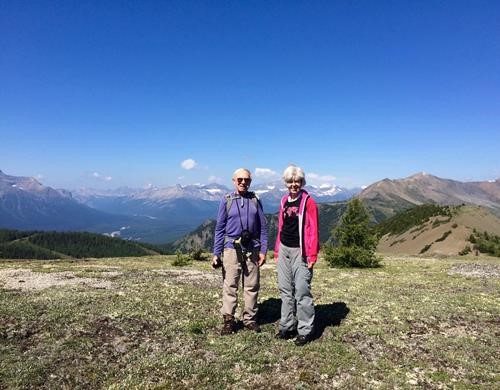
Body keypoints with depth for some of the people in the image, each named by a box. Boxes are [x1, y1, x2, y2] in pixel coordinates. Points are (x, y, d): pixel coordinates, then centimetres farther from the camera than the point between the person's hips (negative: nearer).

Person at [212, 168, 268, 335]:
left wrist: (263, 250, 1)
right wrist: (216, 253, -1)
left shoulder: (255, 200, 5)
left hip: (252, 249, 2)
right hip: (232, 248, -2)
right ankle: (228, 320, 13)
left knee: (252, 286, 9)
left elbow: (263, 227, 6)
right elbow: (219, 228, 3)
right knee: (230, 285, 1)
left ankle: (250, 319, 22)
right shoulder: (227, 201, 2)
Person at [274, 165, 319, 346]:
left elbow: (313, 230, -10)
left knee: (301, 292, -5)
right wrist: (277, 250, 13)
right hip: (284, 250, 6)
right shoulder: (284, 201, 11)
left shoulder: (308, 202, -7)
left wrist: (312, 255, -14)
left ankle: (305, 331, 7)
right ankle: (287, 326, 23)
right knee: (285, 290, 12)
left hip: (299, 251, -6)